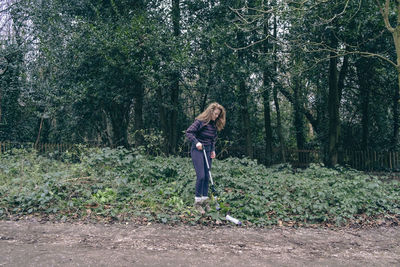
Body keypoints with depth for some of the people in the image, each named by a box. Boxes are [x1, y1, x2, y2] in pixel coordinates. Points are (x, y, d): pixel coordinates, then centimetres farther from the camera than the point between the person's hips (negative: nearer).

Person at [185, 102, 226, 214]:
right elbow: (188, 132, -14)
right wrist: (196, 142, -25)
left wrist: (213, 150, 8)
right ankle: (197, 202, -2)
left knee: (207, 176, 7)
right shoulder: (200, 121, -12)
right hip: (197, 150, -7)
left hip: (208, 151, 7)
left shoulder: (215, 124, 9)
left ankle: (205, 200, 16)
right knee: (201, 176, -13)